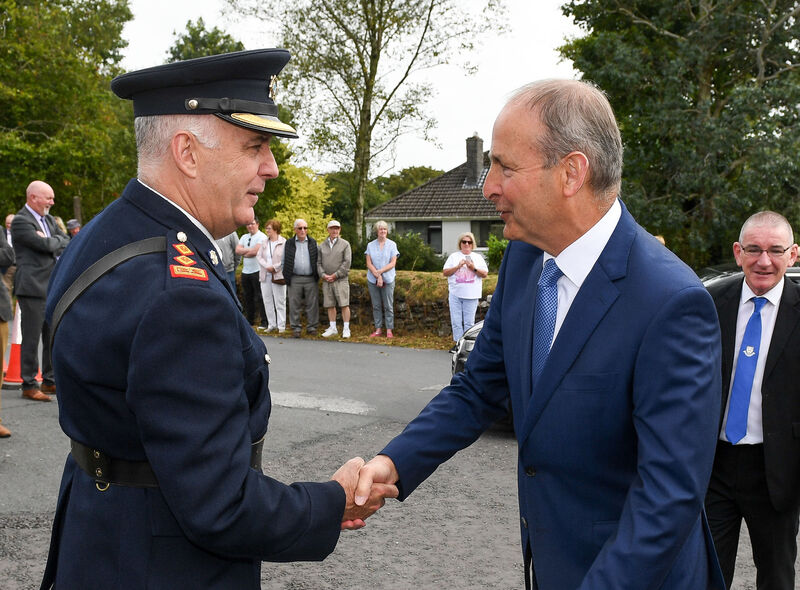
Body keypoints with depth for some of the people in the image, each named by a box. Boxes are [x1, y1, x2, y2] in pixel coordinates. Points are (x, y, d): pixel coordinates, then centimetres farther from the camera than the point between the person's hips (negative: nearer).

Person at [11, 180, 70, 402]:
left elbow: (67, 243, 12)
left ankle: (49, 381, 23)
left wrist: (51, 242, -7)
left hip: (52, 287, 9)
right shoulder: (20, 221, -11)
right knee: (31, 338, -4)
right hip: (32, 288, -8)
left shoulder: (48, 219, 17)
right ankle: (29, 385, 3)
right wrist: (58, 241, 0)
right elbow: (45, 244, -20)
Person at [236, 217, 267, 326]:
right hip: (245, 271, 7)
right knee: (247, 297, 12)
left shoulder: (261, 237, -5)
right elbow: (237, 250, 3)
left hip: (257, 271, -7)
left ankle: (264, 321, -2)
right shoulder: (244, 237, 17)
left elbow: (255, 251, -17)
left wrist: (244, 253, -1)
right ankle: (249, 320, 20)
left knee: (259, 297, -6)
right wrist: (249, 250, -10)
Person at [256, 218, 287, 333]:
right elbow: (259, 257, 8)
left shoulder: (284, 242, -4)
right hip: (265, 276, 6)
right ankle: (271, 324, 14)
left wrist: (275, 268, -13)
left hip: (278, 275, -6)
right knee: (267, 301, 6)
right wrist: (267, 267, -8)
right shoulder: (264, 243, 15)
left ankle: (281, 326, 2)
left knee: (280, 301, -3)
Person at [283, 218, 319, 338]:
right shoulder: (288, 244, 8)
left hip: (311, 279, 1)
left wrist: (317, 276, 5)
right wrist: (286, 277, 5)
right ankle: (296, 328, 9)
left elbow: (318, 260, 12)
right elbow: (284, 262, 11)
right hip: (295, 279, 0)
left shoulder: (313, 243, 10)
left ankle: (312, 327, 11)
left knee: (312, 304, 2)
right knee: (294, 304, 0)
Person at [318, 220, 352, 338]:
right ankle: (332, 328, 15)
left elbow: (347, 262, -7)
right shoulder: (322, 246, 12)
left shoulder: (345, 244, 1)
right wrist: (323, 275, -8)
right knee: (330, 305, 6)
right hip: (326, 280, 4)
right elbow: (318, 263, 9)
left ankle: (346, 328, 0)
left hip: (341, 280, -3)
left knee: (344, 305, -6)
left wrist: (335, 275, -11)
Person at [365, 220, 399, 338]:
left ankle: (389, 330, 4)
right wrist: (378, 276, -13)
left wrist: (379, 271, -15)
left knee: (388, 306, -1)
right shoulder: (370, 245, 6)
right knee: (376, 306, 6)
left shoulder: (392, 244, 2)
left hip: (388, 279, -2)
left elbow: (392, 263, -5)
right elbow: (369, 264, 0)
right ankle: (378, 329, 12)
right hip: (372, 280, 2)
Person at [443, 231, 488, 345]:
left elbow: (484, 274, 5)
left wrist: (473, 269, -10)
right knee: (456, 321, 1)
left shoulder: (478, 257, 11)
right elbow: (445, 272, 3)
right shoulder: (453, 256, 11)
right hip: (455, 294, 1)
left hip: (471, 295, -1)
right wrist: (458, 266, -10)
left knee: (469, 322, -1)